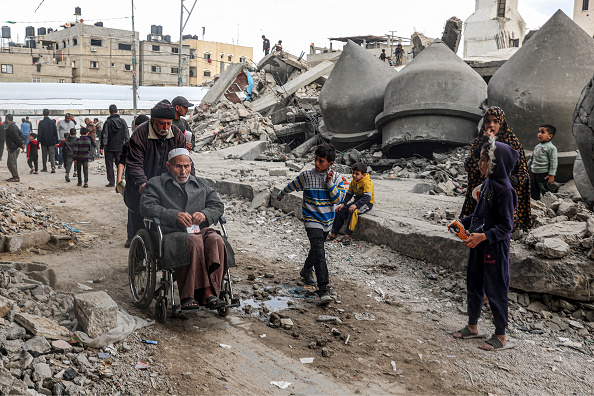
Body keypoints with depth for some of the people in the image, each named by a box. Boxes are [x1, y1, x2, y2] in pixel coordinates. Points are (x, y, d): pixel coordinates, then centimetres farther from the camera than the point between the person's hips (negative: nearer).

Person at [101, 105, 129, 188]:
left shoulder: (108, 122, -8)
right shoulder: (122, 121, 2)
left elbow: (104, 136, -9)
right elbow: (126, 135, 6)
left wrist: (102, 147, -5)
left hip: (109, 148, -3)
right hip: (120, 147, 3)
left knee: (109, 165, 5)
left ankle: (111, 182, 4)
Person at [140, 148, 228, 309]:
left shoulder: (201, 184, 27)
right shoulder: (156, 184, 16)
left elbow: (218, 205, 20)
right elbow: (146, 207, 0)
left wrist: (205, 214, -4)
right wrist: (174, 215, -13)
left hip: (200, 230, 3)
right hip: (172, 234, -3)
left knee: (215, 240, -32)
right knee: (194, 242, -36)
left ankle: (209, 293, -37)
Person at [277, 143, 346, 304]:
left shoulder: (337, 178, -3)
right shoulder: (306, 175, -8)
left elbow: (339, 200, -11)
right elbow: (291, 186, 9)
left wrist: (329, 182, -20)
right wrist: (280, 195, 25)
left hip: (327, 220, 4)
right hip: (312, 220, -4)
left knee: (317, 249, 22)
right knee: (319, 252, -17)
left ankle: (306, 270, 50)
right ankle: (323, 290, -21)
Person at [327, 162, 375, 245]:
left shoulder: (367, 183, -21)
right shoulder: (353, 181, 4)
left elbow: (367, 197, -31)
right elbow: (349, 194, 12)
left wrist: (356, 205, -40)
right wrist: (343, 204, -2)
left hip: (367, 204, -8)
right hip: (357, 202, 8)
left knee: (353, 211, -35)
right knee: (340, 210, -4)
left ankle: (347, 235, -29)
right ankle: (334, 233, 3)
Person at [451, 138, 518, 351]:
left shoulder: (504, 189, -20)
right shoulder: (488, 183, 6)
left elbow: (506, 225, -19)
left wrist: (484, 236, -29)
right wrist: (462, 222, 6)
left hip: (495, 247, -9)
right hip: (478, 245, 9)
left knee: (495, 290, 2)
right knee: (473, 286, 17)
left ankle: (501, 337, 16)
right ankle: (472, 327, 33)